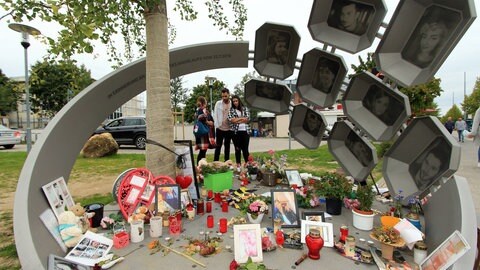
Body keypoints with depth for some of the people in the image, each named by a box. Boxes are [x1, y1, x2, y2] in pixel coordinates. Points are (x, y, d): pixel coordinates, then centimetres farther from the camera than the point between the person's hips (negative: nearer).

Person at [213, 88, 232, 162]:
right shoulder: (218, 103, 0)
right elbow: (215, 115, 1)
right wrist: (217, 125, -7)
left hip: (229, 129, 1)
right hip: (220, 128, -1)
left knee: (227, 146, 11)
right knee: (218, 146, 3)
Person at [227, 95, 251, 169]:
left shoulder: (245, 108, 11)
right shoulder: (231, 110, 9)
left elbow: (248, 119, -2)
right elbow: (230, 120, -7)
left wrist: (237, 120, -5)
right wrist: (242, 118, -4)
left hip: (245, 131, 0)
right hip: (235, 131, 0)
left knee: (245, 149, 0)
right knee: (237, 149, 6)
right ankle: (238, 165, 13)